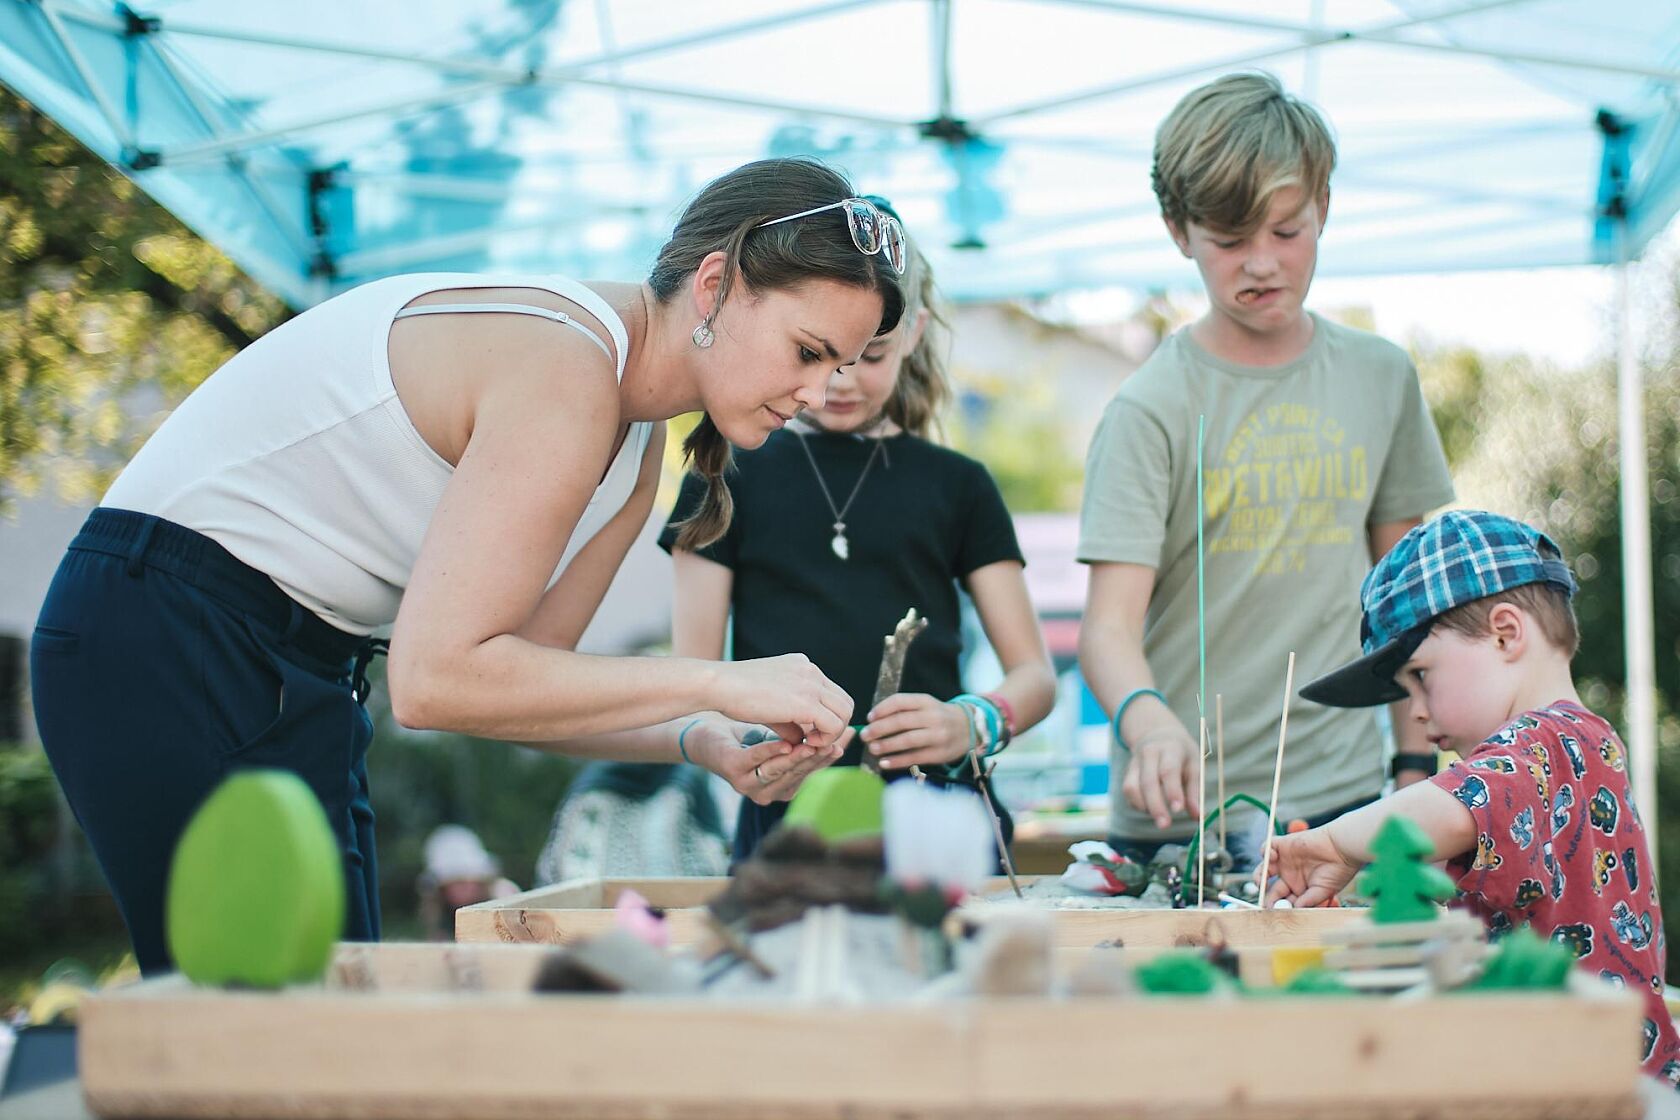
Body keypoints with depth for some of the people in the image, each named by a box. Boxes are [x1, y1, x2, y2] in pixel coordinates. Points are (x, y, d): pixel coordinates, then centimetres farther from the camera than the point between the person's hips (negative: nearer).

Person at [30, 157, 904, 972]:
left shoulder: (636, 453, 7)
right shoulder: (563, 368, -24)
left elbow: (514, 678, 6)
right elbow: (437, 680, -29)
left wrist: (703, 746, -9)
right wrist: (716, 684, -25)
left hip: (294, 667, 10)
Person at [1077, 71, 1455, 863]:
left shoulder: (1381, 379, 7)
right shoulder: (1152, 408, -7)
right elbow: (1109, 626, -15)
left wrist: (1417, 765, 9)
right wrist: (1149, 721, -35)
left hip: (1343, 798, 4)